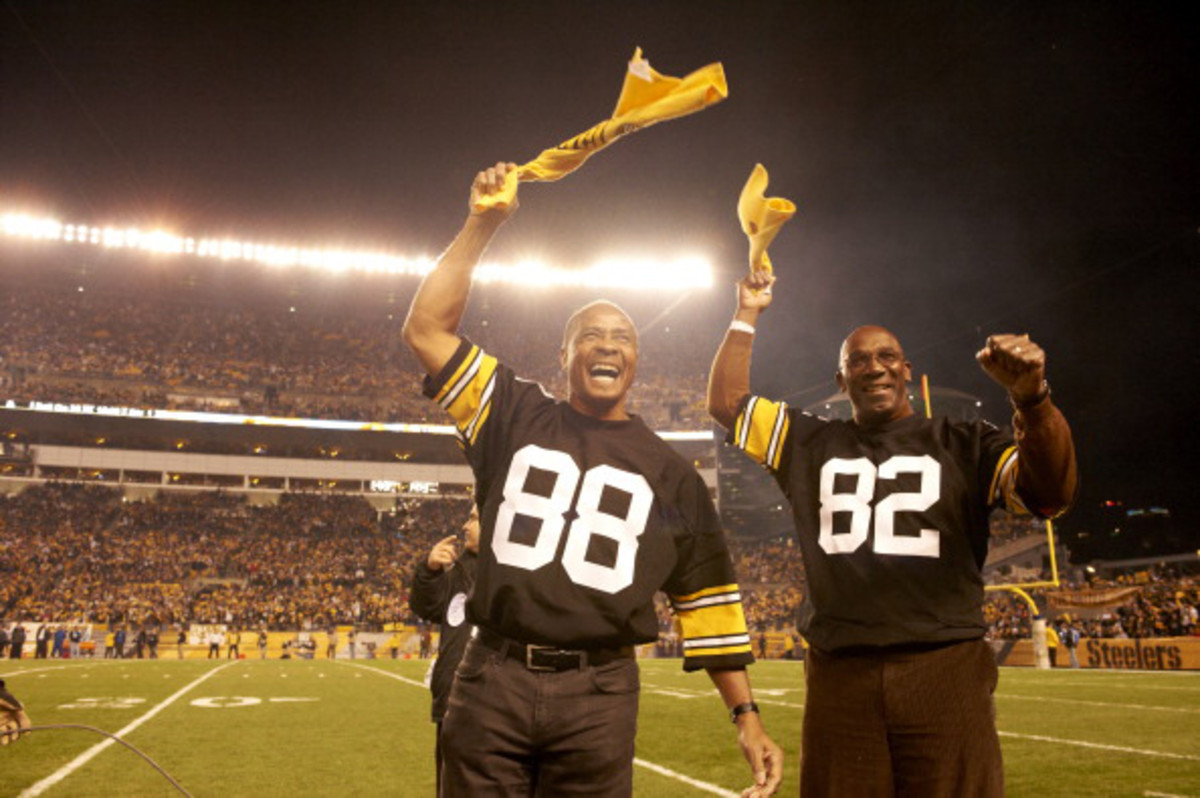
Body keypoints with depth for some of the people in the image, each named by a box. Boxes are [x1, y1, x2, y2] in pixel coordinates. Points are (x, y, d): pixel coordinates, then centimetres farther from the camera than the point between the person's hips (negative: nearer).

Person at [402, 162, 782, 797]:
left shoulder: (668, 472, 10)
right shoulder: (517, 416, 8)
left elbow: (707, 598, 10)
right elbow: (426, 329, 2)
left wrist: (745, 716, 6)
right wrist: (482, 224, -2)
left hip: (599, 698, 1)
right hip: (492, 680, 0)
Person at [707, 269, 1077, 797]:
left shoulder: (963, 444, 8)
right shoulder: (812, 445, 14)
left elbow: (1051, 494, -6)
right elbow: (727, 402, 15)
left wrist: (1031, 398, -22)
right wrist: (747, 316, 13)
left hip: (945, 668, -1)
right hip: (839, 675, 2)